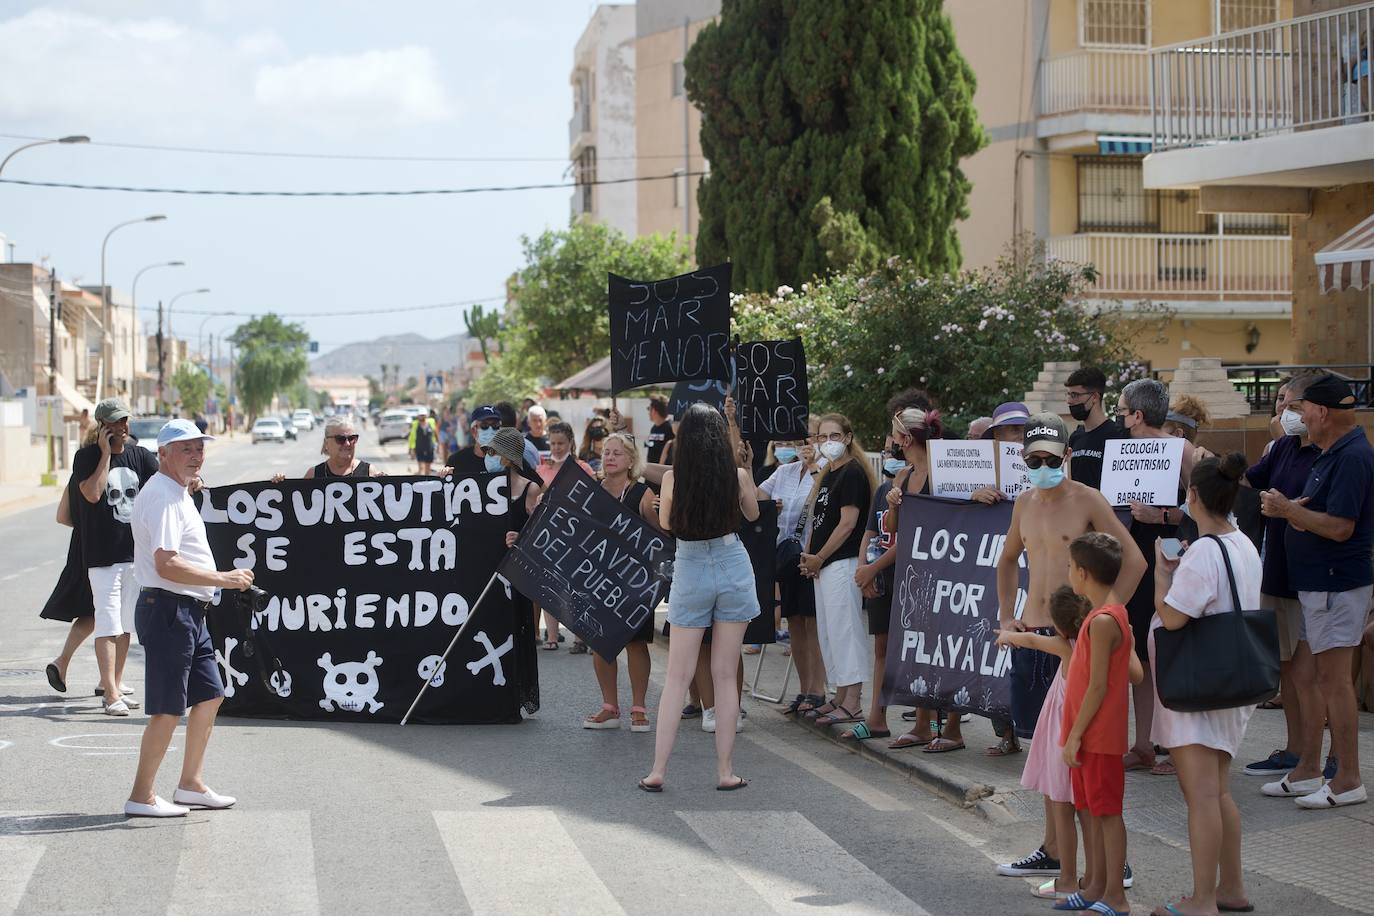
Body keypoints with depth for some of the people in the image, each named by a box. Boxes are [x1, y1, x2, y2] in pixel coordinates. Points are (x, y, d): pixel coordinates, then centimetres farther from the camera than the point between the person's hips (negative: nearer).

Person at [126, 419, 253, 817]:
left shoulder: (176, 492, 18)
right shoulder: (162, 495, -16)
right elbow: (166, 565, -25)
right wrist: (224, 579, -20)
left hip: (190, 612, 11)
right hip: (168, 609, -11)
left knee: (209, 695, 15)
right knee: (168, 709, -7)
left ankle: (191, 784, 24)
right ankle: (142, 797, 1)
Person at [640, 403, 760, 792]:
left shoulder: (673, 478, -9)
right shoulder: (738, 475, -6)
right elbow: (753, 514, 14)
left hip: (690, 571, -1)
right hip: (733, 568, 1)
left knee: (677, 676, 5)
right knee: (725, 676, 6)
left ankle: (658, 770, 3)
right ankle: (726, 771, 8)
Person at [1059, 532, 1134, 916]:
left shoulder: (1103, 621, -19)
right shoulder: (1108, 614, 12)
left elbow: (1098, 687, -21)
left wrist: (1075, 735, -18)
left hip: (1098, 736, -10)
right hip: (1090, 737, 10)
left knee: (1106, 812, -4)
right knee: (1088, 810, 15)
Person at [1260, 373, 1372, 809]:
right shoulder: (1333, 454, 15)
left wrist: (1288, 509, -13)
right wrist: (1289, 509, -1)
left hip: (1338, 586, -10)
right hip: (1315, 584, 10)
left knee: (1333, 679, -5)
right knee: (1304, 674, 13)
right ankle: (1307, 772, 21)